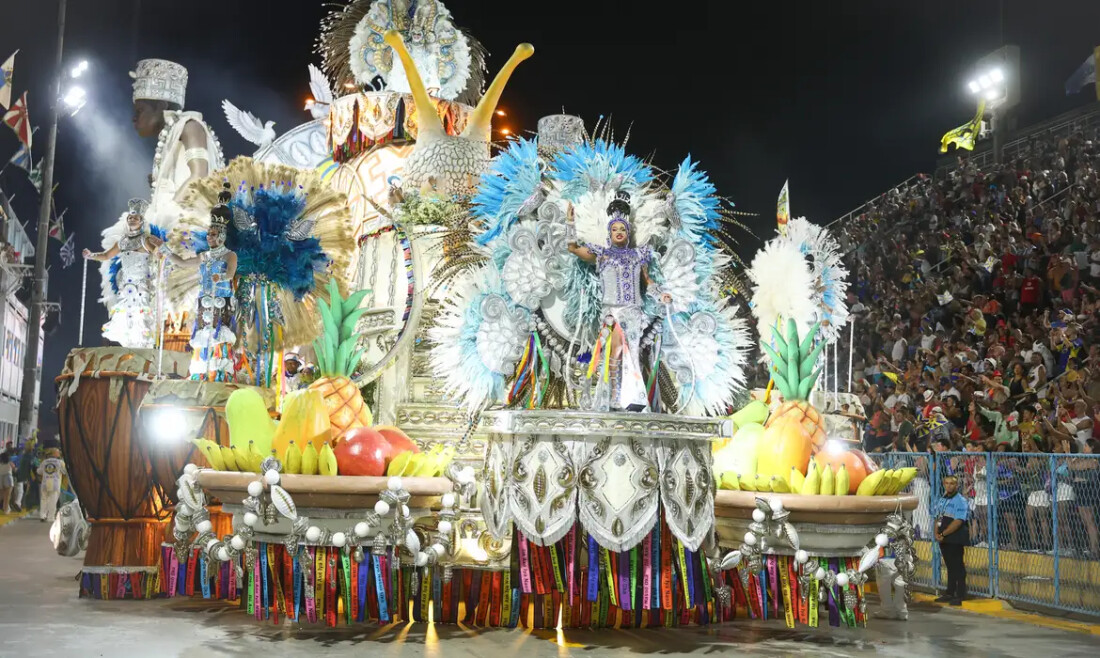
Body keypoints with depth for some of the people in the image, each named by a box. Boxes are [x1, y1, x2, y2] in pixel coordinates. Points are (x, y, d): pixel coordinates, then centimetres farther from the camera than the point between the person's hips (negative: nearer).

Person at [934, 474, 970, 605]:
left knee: (957, 567, -5)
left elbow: (958, 522, -19)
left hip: (955, 539, -7)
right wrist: (937, 534, 0)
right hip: (944, 539, 7)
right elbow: (938, 519, 18)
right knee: (950, 566, 14)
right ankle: (949, 593, 20)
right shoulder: (941, 501, 16)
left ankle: (959, 596, -2)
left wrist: (943, 534, -17)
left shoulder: (961, 501, -10)